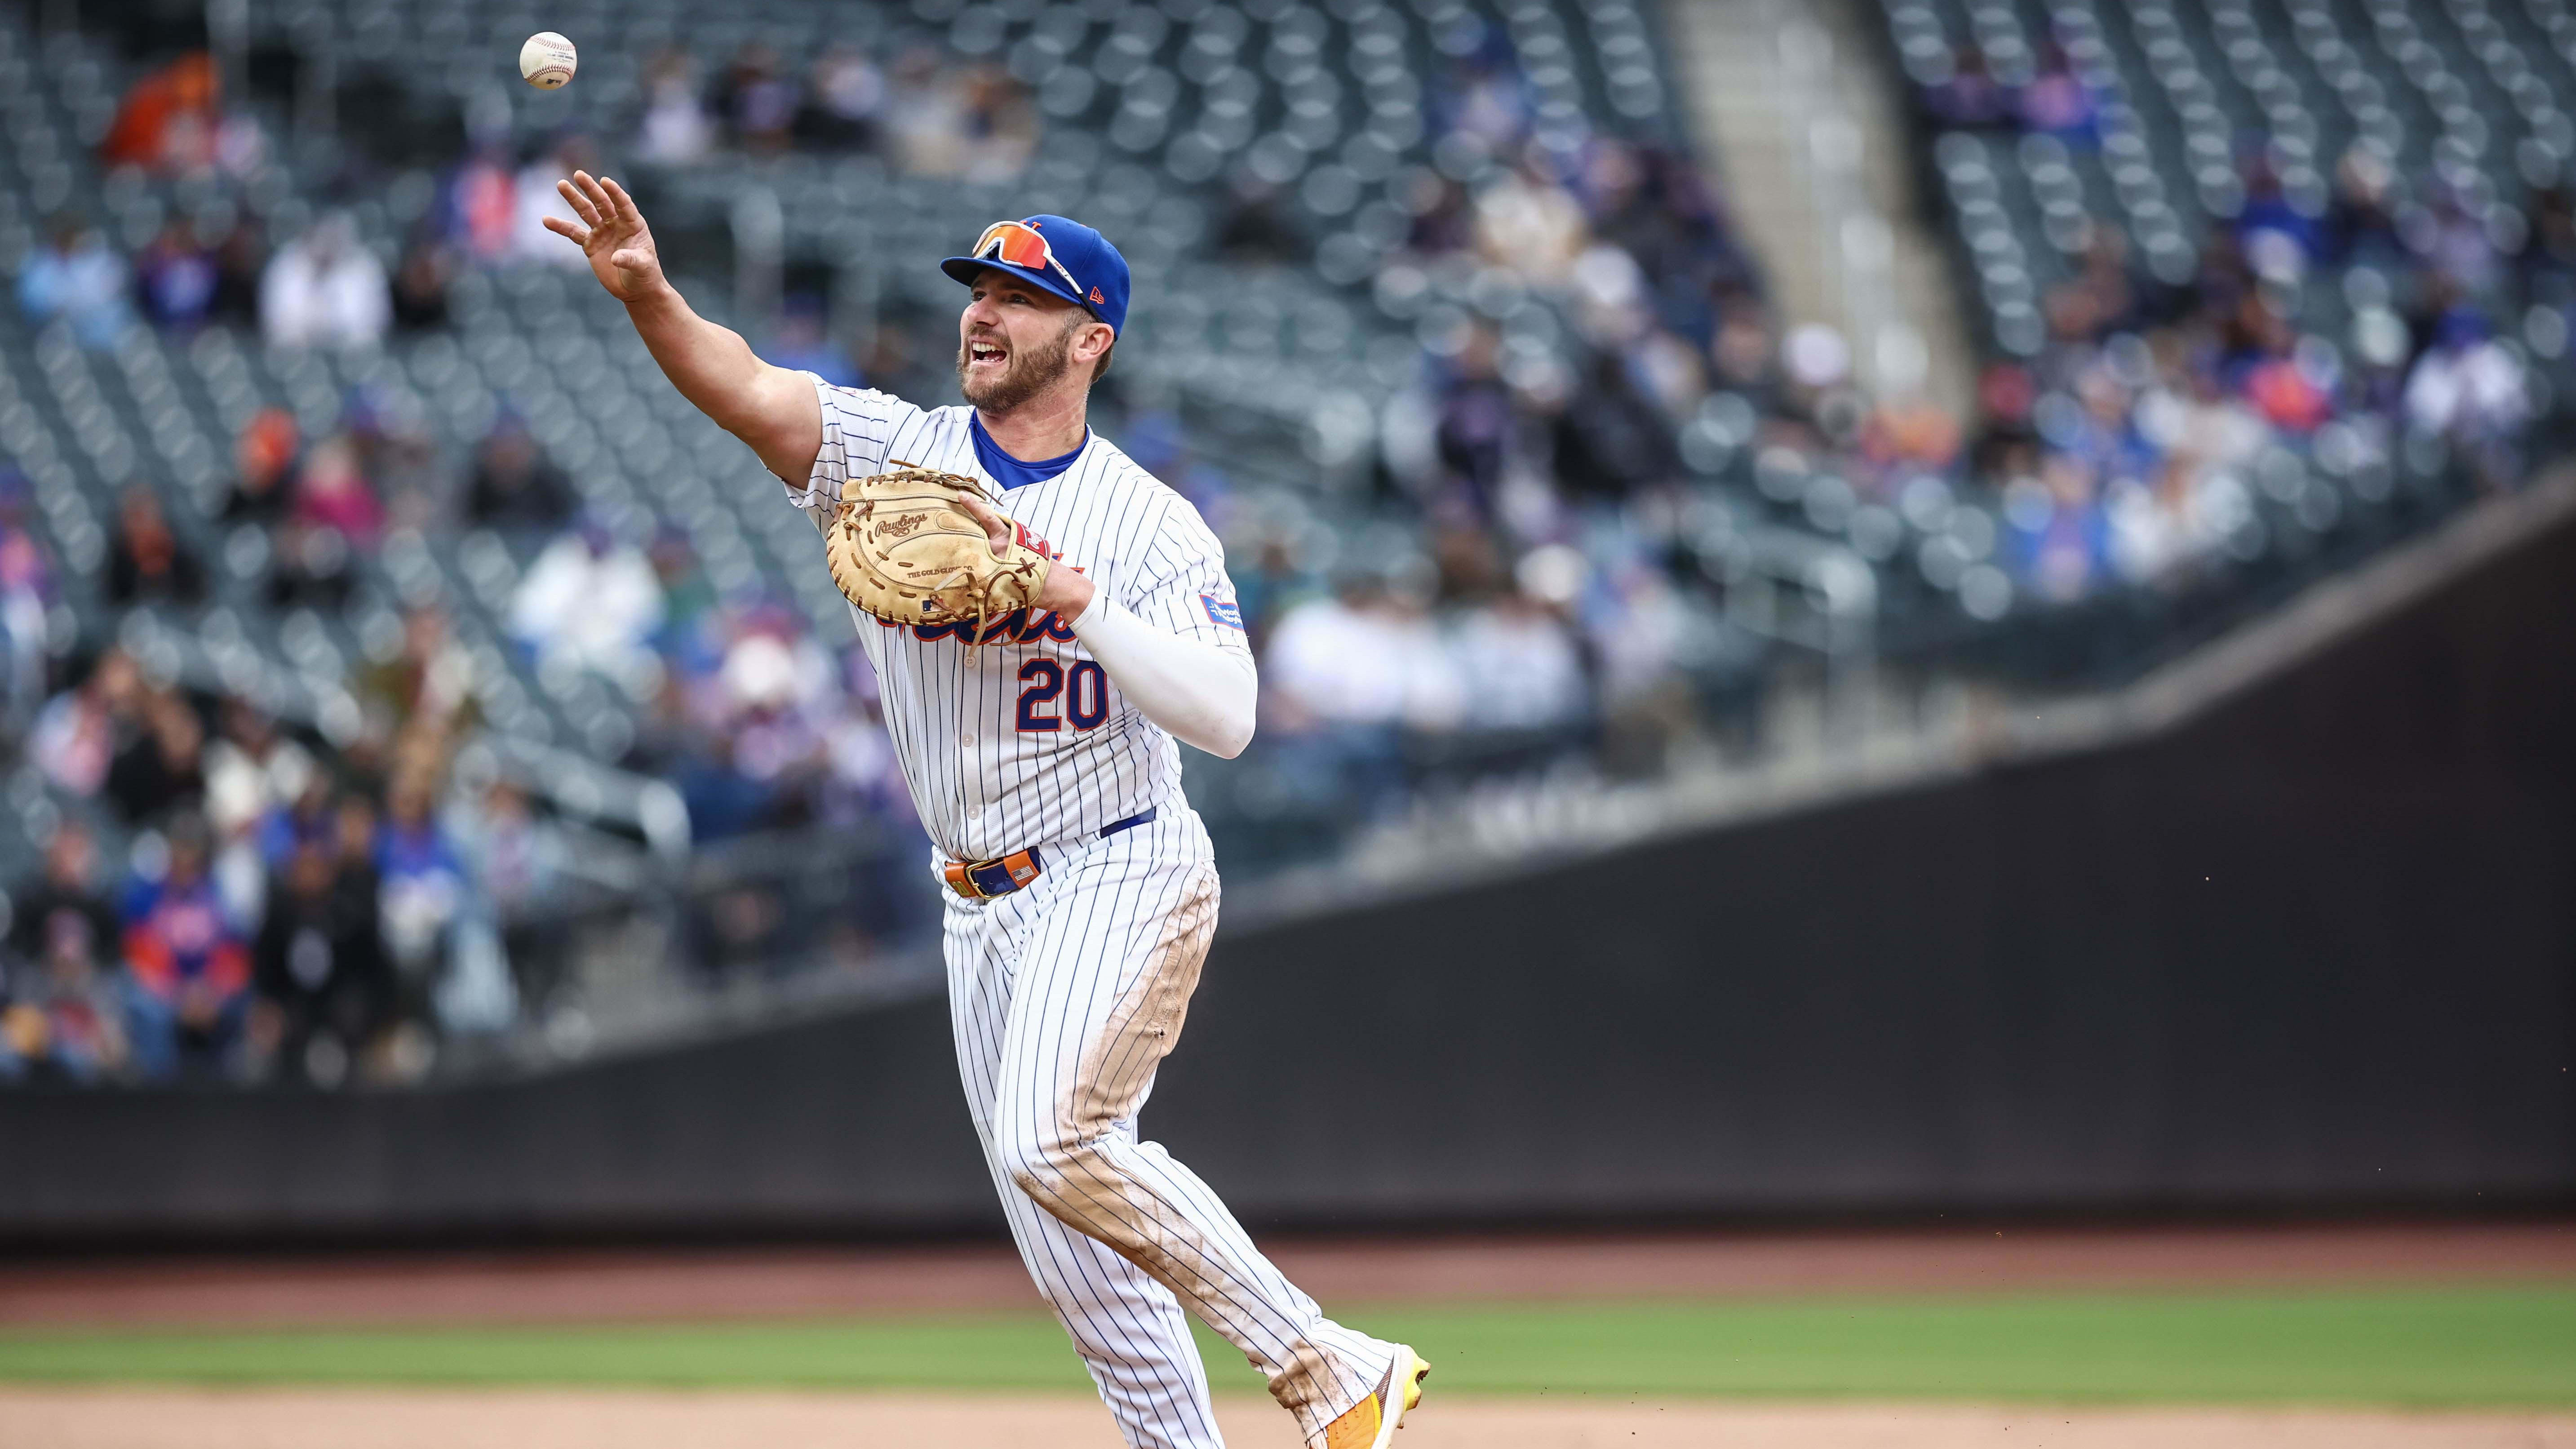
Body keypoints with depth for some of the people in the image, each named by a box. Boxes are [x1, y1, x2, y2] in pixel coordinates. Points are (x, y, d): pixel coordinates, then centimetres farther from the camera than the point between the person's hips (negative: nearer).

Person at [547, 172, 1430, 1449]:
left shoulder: (1152, 524, -6)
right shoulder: (896, 453, 3)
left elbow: (1227, 719, -18)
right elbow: (749, 391, -15)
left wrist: (1081, 598, -26)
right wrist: (649, 297, -32)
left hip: (1122, 877, -5)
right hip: (984, 910, 5)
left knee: (1051, 1141, -27)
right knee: (1079, 1263, 6)